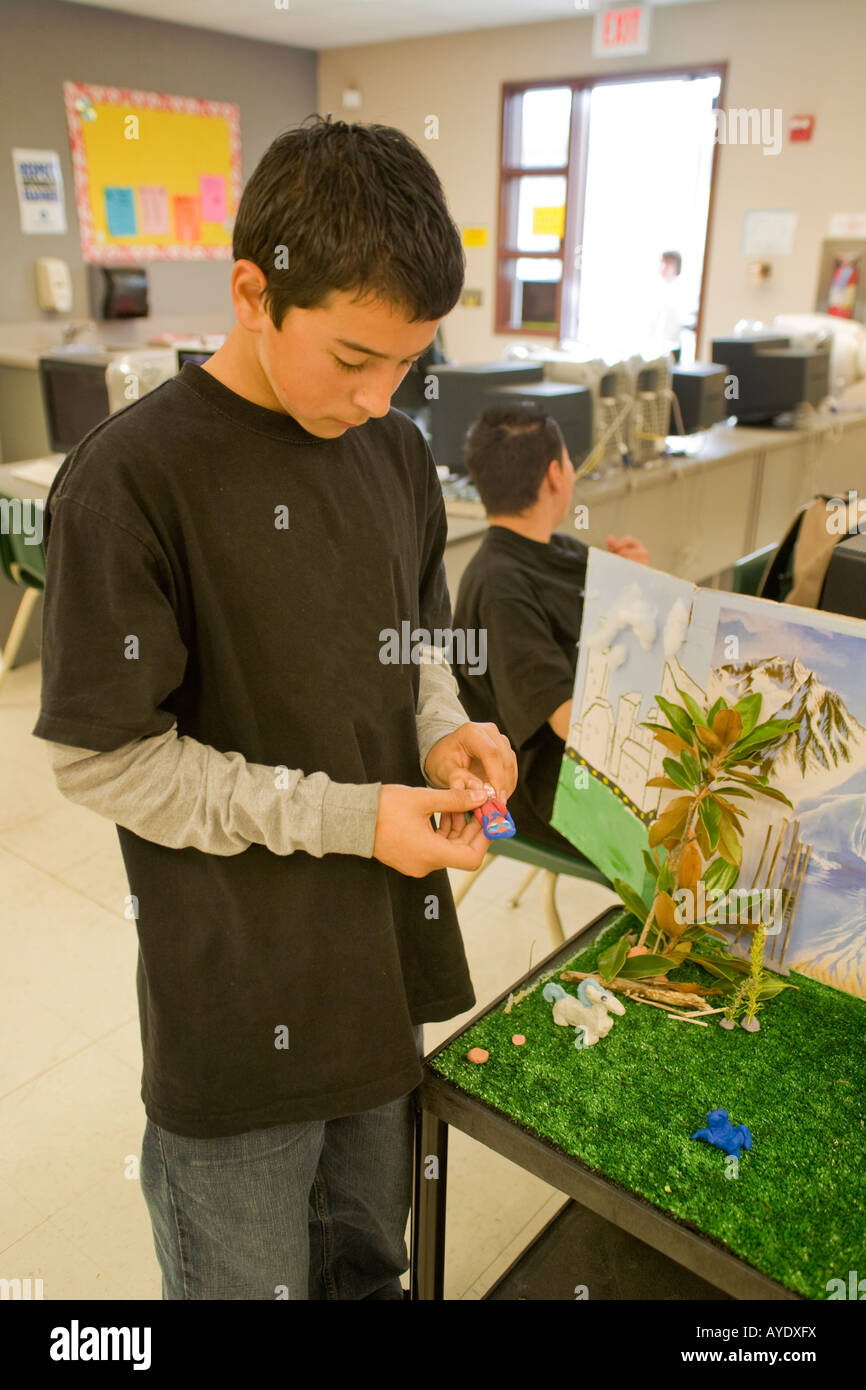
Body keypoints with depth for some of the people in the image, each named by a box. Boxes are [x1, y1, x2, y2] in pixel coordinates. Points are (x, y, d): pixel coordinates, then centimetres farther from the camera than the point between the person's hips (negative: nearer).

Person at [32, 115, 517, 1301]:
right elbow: (104, 760, -16)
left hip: (388, 949, 6)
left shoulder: (396, 451, 2)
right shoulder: (129, 478, -19)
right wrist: (348, 816, -19)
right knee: (250, 1277, 19)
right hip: (238, 992, -5)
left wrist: (442, 733, -7)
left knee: (372, 1252, 27)